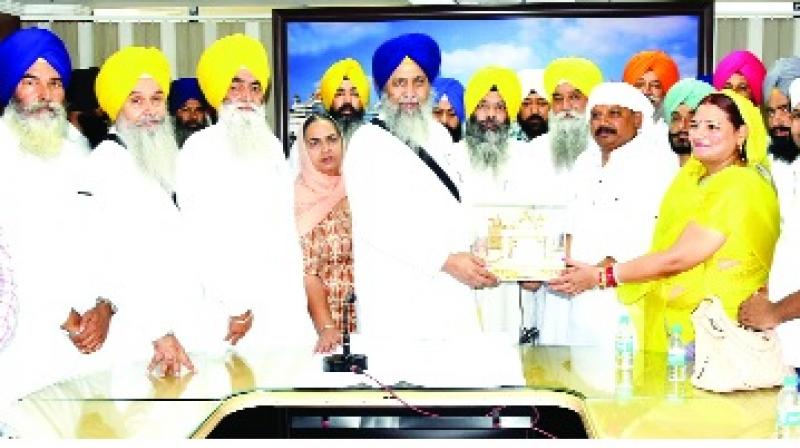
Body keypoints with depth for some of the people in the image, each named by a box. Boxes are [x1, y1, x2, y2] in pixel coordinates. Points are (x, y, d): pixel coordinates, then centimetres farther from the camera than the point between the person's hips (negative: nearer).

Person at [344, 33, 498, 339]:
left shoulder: (439, 136, 16)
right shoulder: (367, 143, -3)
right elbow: (374, 226, -12)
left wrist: (472, 261, 6)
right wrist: (445, 261, -15)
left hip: (452, 294, 5)